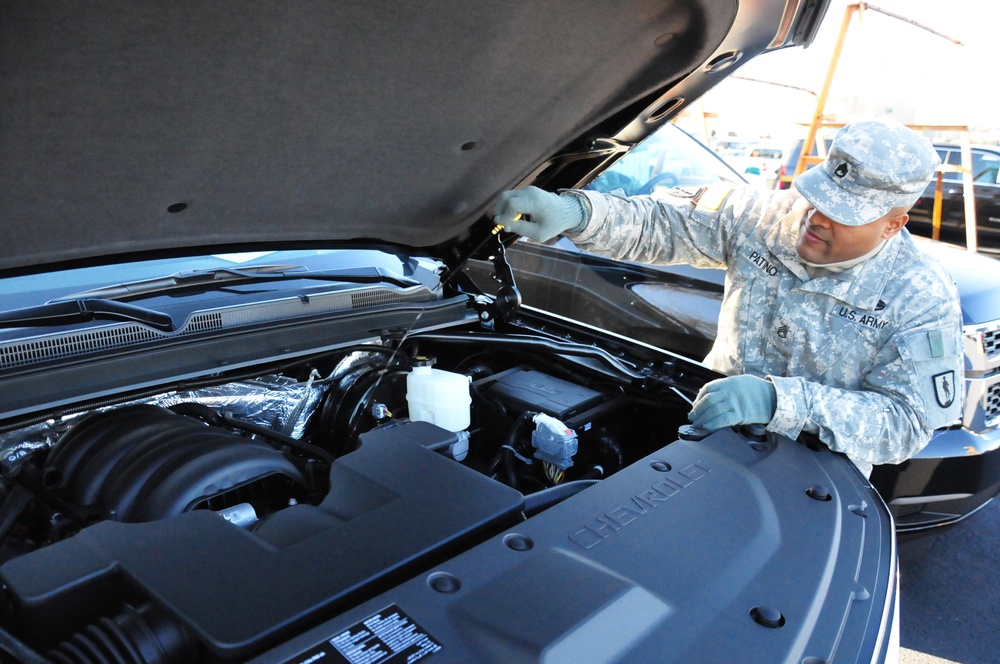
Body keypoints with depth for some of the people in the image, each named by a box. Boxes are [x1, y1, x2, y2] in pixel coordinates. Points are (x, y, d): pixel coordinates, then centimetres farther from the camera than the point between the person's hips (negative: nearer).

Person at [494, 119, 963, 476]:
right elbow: (657, 226, -7)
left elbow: (908, 421, -19)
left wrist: (779, 399, -35)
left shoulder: (923, 300, -12)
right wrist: (574, 211, -29)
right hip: (714, 425, 2)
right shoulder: (764, 216, -5)